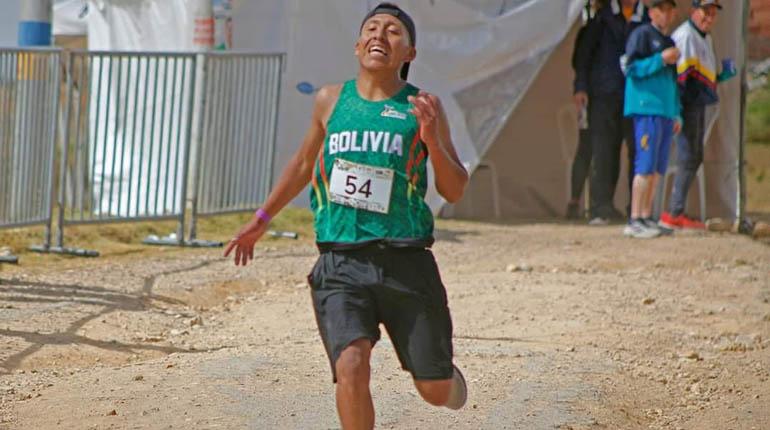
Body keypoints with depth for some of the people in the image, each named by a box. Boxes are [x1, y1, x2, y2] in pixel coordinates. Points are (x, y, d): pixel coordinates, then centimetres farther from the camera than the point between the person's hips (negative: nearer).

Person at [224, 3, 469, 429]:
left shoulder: (422, 107, 2)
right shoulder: (330, 101, 8)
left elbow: (454, 190, 2)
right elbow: (304, 163, 26)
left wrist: (432, 140, -14)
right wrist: (262, 218, 27)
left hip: (405, 263, -1)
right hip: (340, 264, 1)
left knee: (435, 390, 7)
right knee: (351, 367, -21)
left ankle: (450, 377, 43)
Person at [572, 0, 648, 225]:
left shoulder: (647, 19, 7)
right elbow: (583, 52, 7)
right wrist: (580, 87, -1)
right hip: (603, 95, -1)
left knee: (639, 152, -2)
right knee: (603, 154, -2)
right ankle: (601, 210, -1)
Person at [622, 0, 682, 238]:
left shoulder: (669, 41, 23)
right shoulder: (642, 35, -3)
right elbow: (631, 68, -13)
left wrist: (677, 114, 21)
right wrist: (661, 59, -20)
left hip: (666, 111, 9)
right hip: (646, 108, -9)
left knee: (657, 168, 8)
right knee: (646, 165, -13)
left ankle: (646, 217, 12)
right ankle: (635, 221, -13)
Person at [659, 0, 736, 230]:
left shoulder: (706, 38, 18)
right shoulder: (685, 36, -15)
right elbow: (678, 73, -21)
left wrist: (723, 76, 10)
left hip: (699, 104, 10)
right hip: (688, 105, -10)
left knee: (695, 157, 13)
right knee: (688, 158, -9)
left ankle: (676, 213, 17)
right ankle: (674, 214, -8)